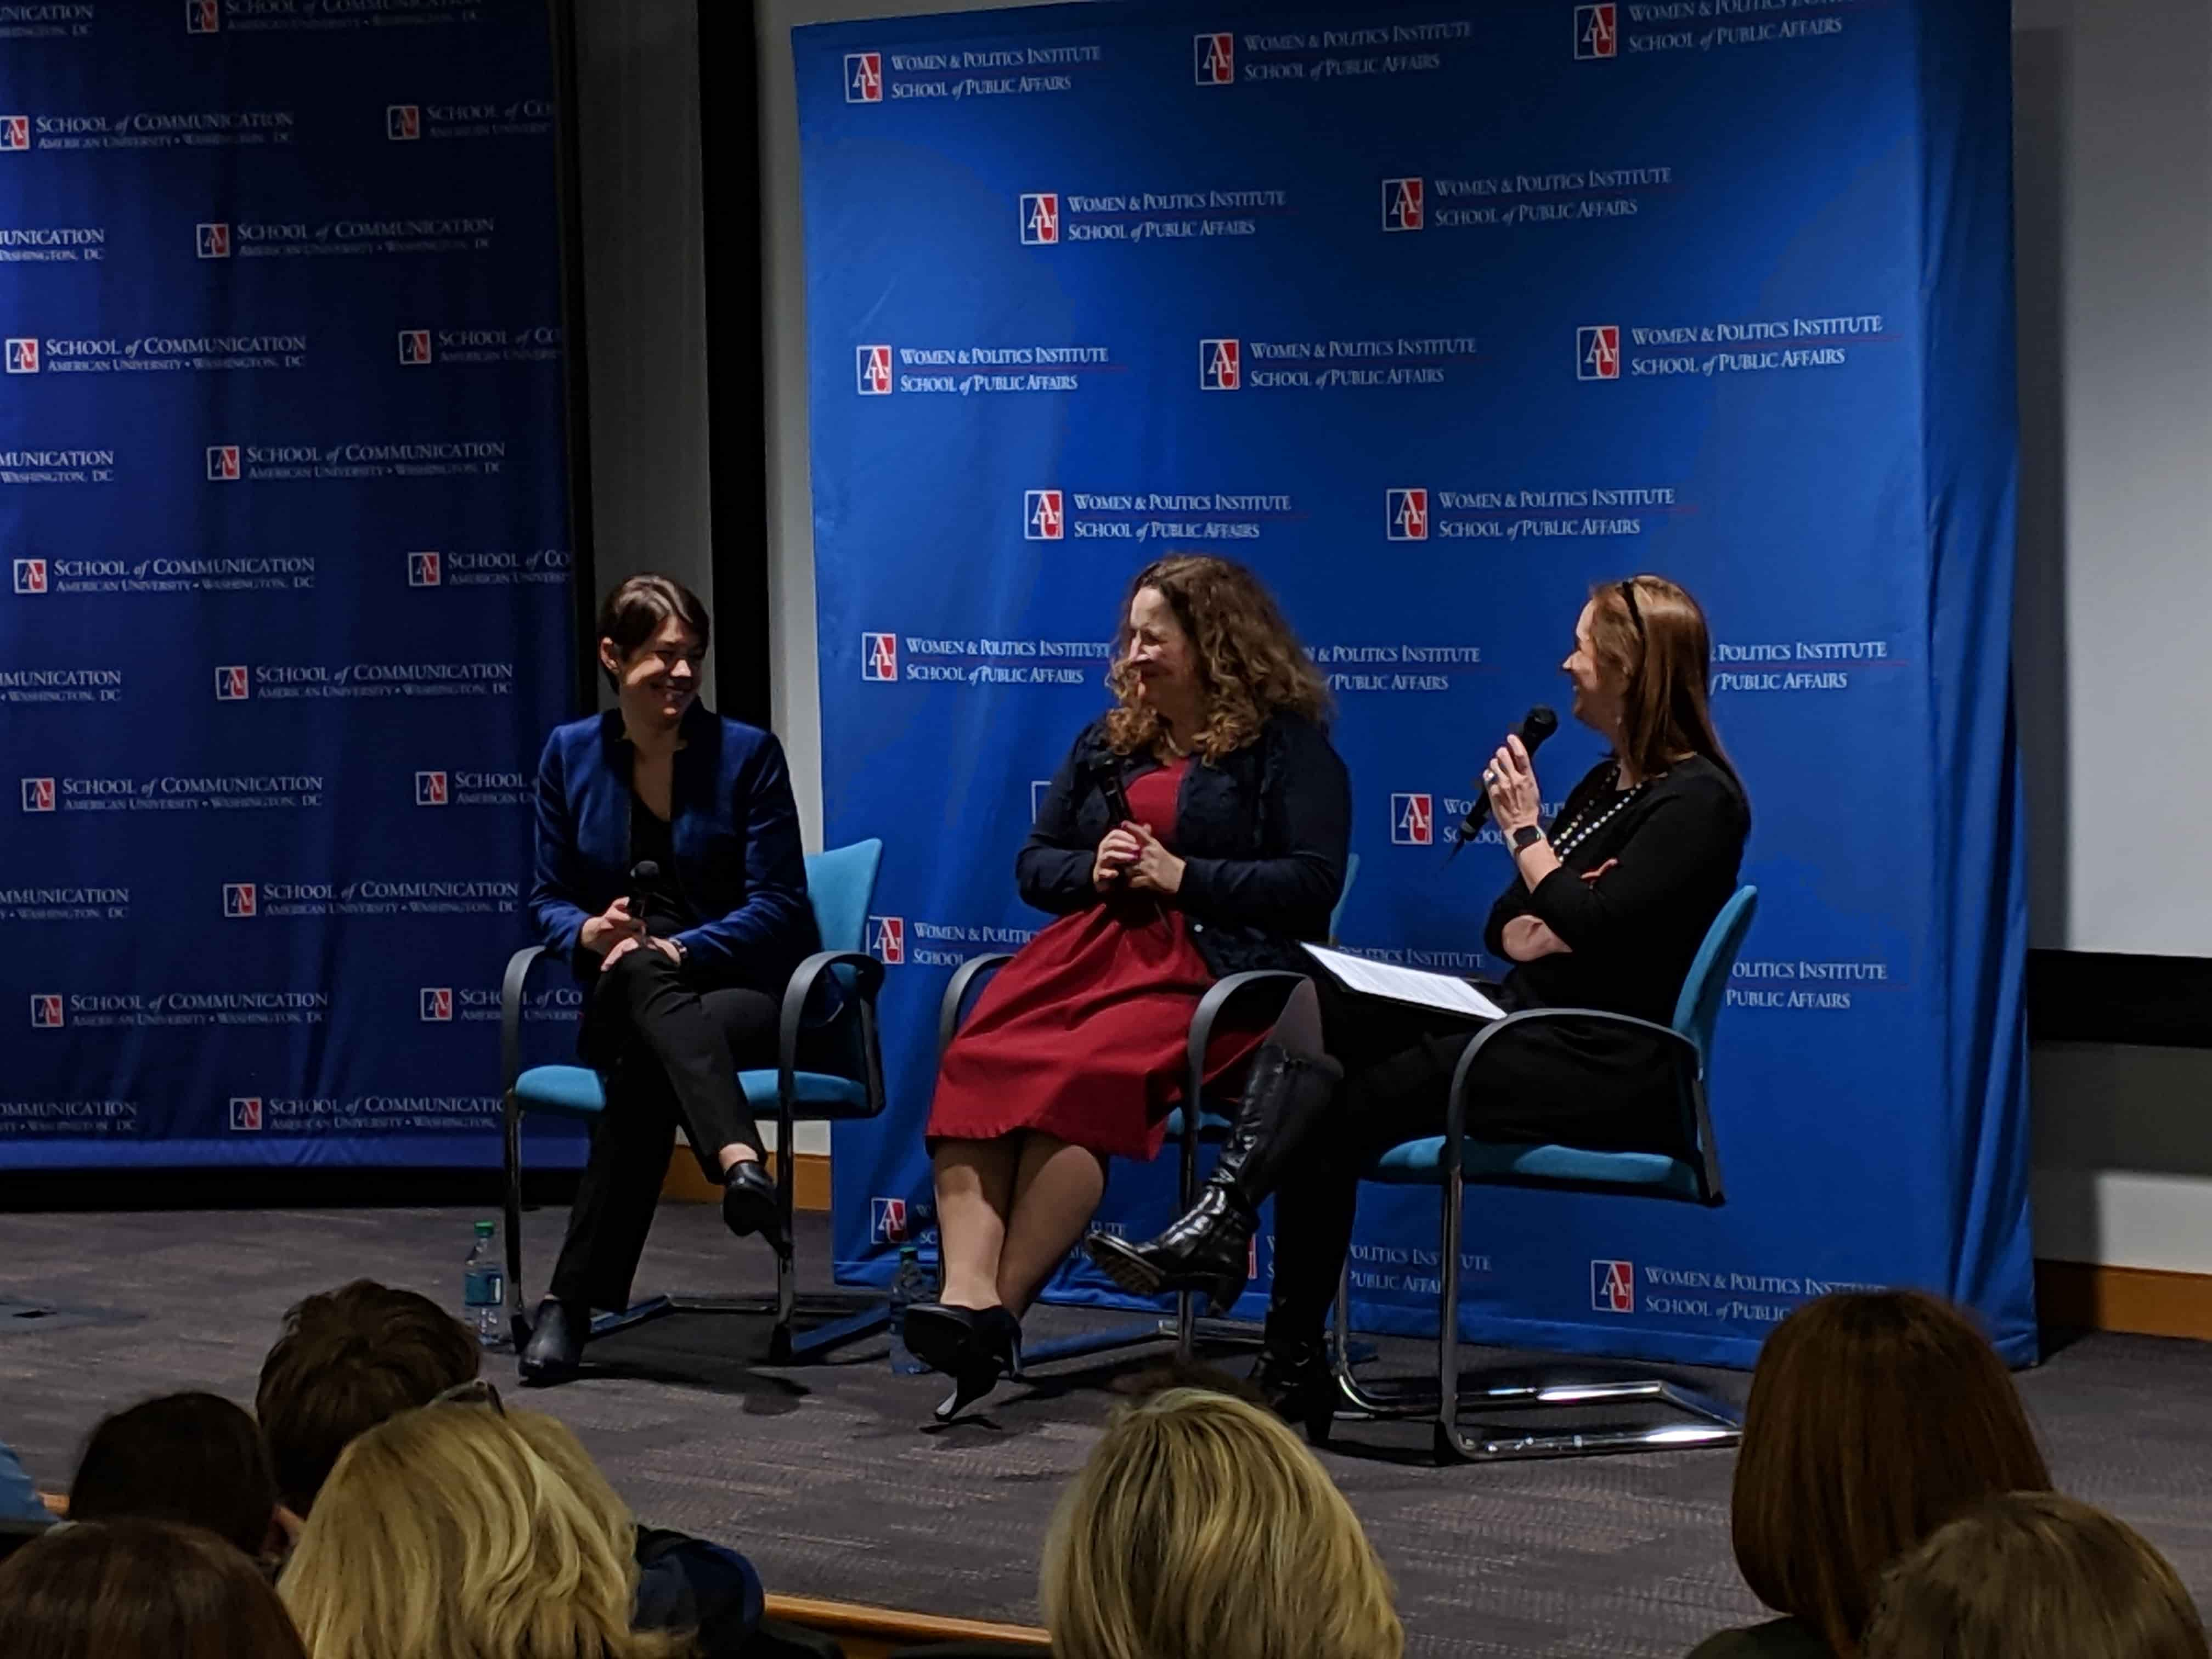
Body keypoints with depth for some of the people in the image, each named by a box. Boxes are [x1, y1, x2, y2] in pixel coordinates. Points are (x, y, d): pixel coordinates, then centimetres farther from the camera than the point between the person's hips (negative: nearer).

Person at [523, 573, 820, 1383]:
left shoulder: (746, 752, -1)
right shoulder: (571, 753, 8)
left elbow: (777, 903, -5)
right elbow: (550, 897, 10)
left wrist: (680, 947, -21)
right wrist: (589, 933, -14)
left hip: (744, 990, -1)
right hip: (623, 999, 1)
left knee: (646, 1062, -39)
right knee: (641, 971, -40)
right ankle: (740, 1161, -64)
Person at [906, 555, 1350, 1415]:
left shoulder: (1287, 747, 5)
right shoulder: (1106, 743, 25)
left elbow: (1312, 884, -6)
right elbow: (1034, 863, 26)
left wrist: (1182, 876, -8)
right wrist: (1092, 868, 4)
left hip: (1208, 965, -6)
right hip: (1089, 948, 6)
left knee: (1078, 1078, -35)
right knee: (974, 1066, -27)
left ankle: (1001, 1307, -32)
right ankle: (967, 1291, -41)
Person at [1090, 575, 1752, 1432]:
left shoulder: (1699, 800, -10)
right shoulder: (1609, 783, 18)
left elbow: (1594, 929, -22)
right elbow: (1505, 925, 17)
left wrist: (1524, 831, -9)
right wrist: (1529, 934, -6)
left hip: (1614, 1070, -9)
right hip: (1528, 1026, 9)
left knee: (1360, 1098, -21)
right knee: (1324, 1009, -14)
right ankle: (1226, 1215, -30)